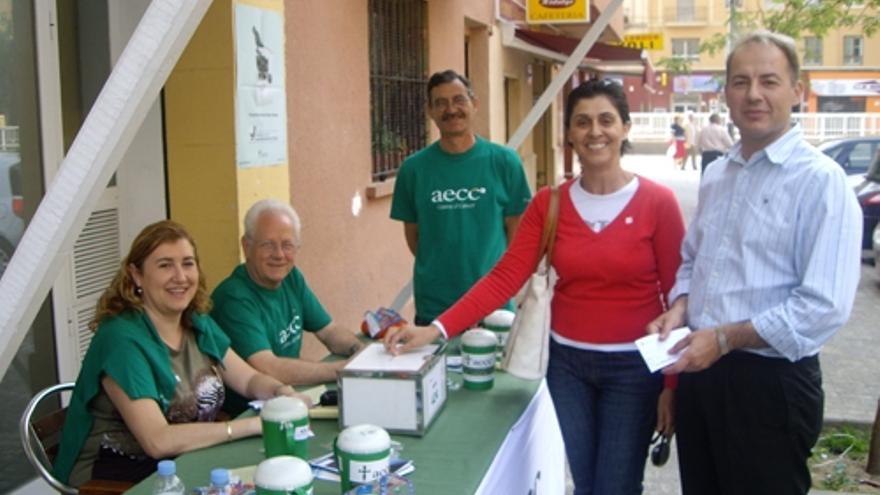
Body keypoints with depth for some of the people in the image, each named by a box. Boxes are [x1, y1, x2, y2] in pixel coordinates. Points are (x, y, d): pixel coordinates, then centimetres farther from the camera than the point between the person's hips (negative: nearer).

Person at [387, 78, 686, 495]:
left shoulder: (657, 202, -9)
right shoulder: (549, 204, 0)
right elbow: (504, 277, -8)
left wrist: (674, 383, -8)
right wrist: (437, 328, -18)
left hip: (633, 366, -3)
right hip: (567, 362, 3)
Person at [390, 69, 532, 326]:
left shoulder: (504, 161, -4)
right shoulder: (414, 168, -1)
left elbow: (516, 230, 3)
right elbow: (413, 235, 7)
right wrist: (438, 271, 3)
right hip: (433, 306, 1)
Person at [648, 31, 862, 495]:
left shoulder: (819, 180, -15)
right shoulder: (715, 174, 9)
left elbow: (825, 305, -22)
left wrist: (725, 338, -19)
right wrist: (679, 310, 0)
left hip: (770, 381, -7)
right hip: (700, 370, 7)